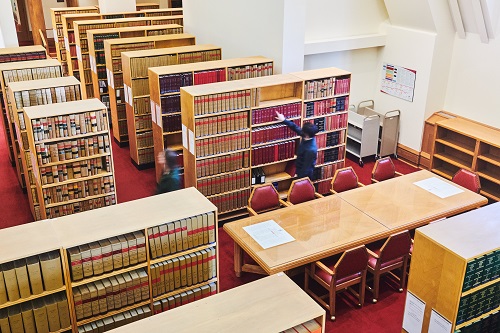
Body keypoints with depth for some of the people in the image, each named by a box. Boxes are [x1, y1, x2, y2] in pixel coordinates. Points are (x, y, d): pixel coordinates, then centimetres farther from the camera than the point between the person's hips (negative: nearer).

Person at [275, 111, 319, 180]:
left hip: (305, 174, -8)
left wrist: (300, 177, -17)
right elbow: (296, 127, 0)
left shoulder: (311, 150, -37)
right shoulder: (309, 137, -13)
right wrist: (284, 120, 1)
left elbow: (306, 167, -27)